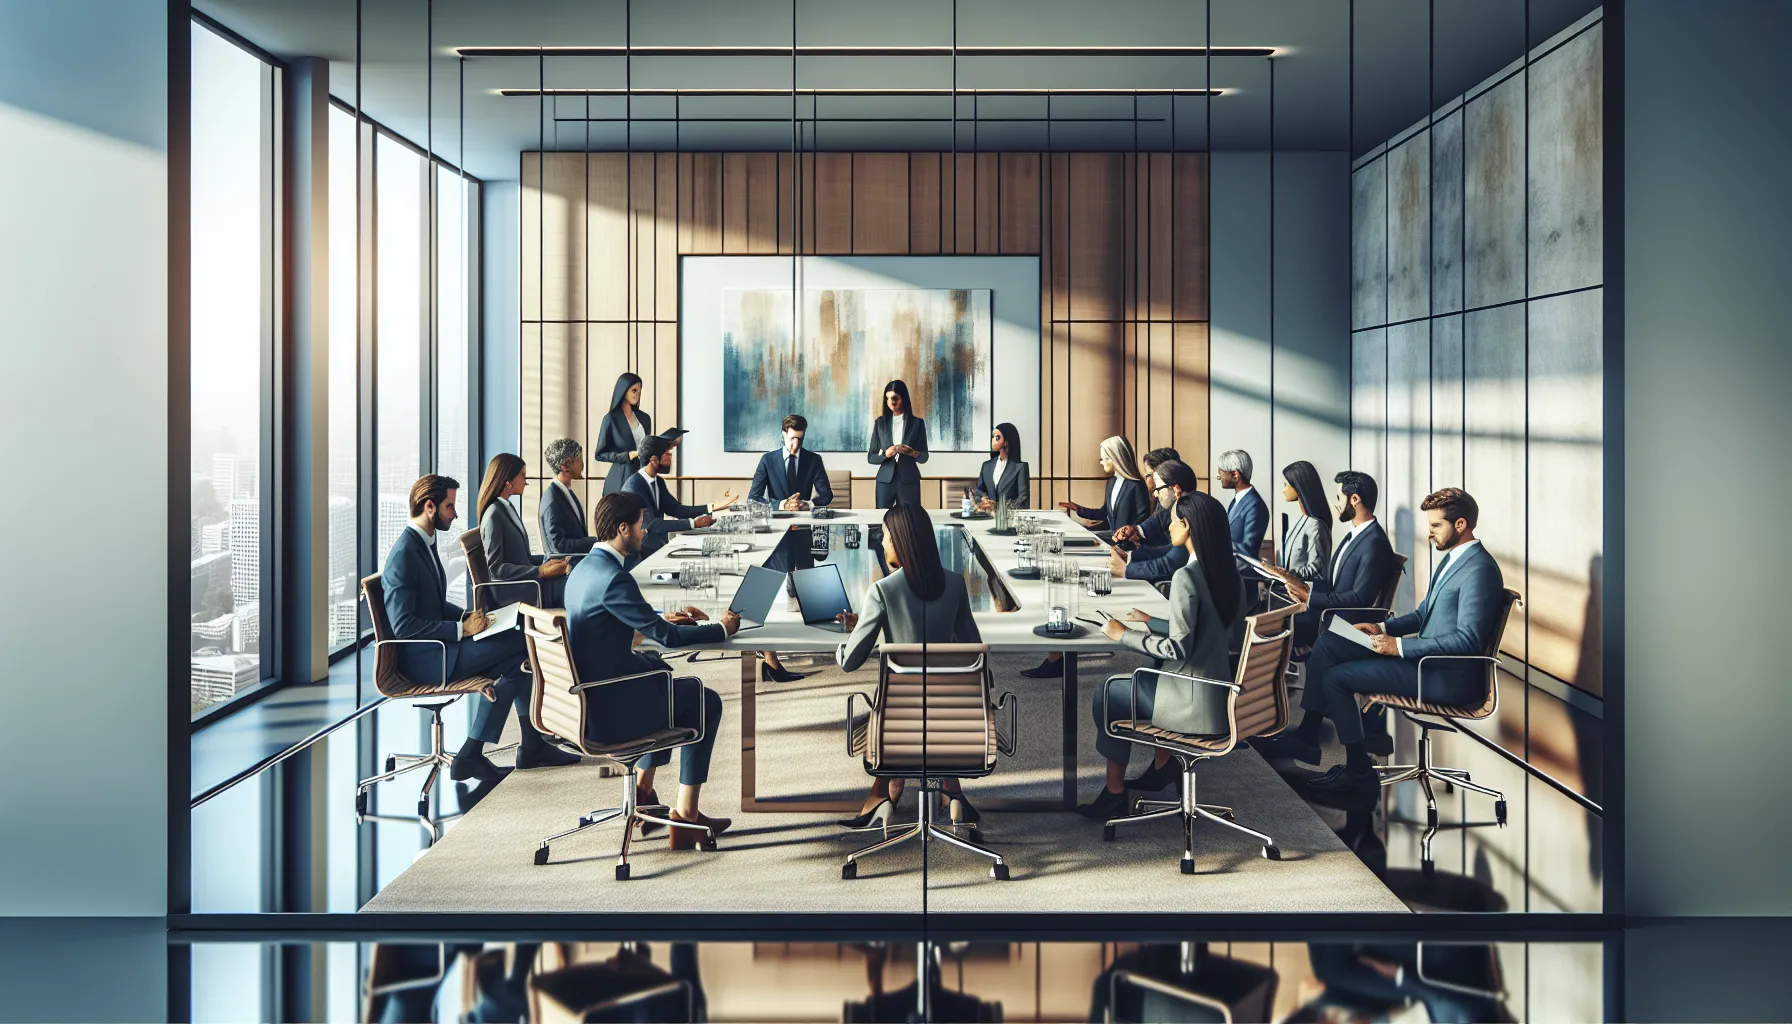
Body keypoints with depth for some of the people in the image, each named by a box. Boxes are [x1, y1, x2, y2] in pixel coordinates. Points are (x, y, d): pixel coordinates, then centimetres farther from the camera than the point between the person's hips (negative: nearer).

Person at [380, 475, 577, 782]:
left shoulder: (424, 543, 12)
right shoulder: (404, 554, -18)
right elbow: (403, 625, -23)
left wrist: (468, 616, 4)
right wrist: (461, 628, -21)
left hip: (438, 646, 9)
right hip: (422, 658, -9)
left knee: (518, 656, -5)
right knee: (517, 646, -17)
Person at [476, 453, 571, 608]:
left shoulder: (508, 508, 18)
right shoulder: (494, 514, -10)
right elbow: (496, 568, -16)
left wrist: (548, 561, 2)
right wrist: (541, 571, -19)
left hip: (522, 582, 9)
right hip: (509, 590, -8)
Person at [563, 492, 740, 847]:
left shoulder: (583, 568, 6)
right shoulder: (614, 578, -23)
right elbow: (666, 637, -19)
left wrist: (661, 618, 12)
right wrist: (722, 629, -6)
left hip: (586, 692, 9)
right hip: (609, 705, -9)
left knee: (662, 669, 31)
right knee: (706, 701, 7)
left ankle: (644, 789, 32)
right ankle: (686, 815, 12)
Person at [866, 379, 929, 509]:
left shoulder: (917, 423, 3)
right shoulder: (880, 422, 5)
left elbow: (924, 457, 4)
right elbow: (870, 457, 6)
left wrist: (911, 452, -16)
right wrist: (885, 454, -14)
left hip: (909, 481, -1)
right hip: (885, 480, 1)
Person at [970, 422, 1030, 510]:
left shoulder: (1019, 467, 2)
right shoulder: (987, 466, 17)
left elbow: (1023, 499, -5)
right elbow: (979, 490, 15)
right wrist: (983, 500, -8)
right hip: (989, 513, 3)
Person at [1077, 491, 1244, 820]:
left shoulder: (1186, 577, -21)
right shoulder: (1229, 574, 3)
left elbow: (1178, 648, -22)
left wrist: (1125, 635, -11)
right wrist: (1151, 623, 17)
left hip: (1195, 704, -8)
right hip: (1218, 692, 8)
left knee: (1108, 691, 13)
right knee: (1145, 675, 31)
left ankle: (1114, 793, 20)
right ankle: (1162, 766, 31)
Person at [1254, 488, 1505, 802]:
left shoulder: (1479, 570, -19)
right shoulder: (1452, 558, 14)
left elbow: (1468, 640, -25)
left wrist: (1399, 646, -24)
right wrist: (1383, 628, 4)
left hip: (1449, 677, -10)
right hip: (1426, 656, 10)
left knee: (1336, 677, -14)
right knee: (1327, 646, 2)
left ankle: (1359, 771, 0)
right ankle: (1306, 735, 8)